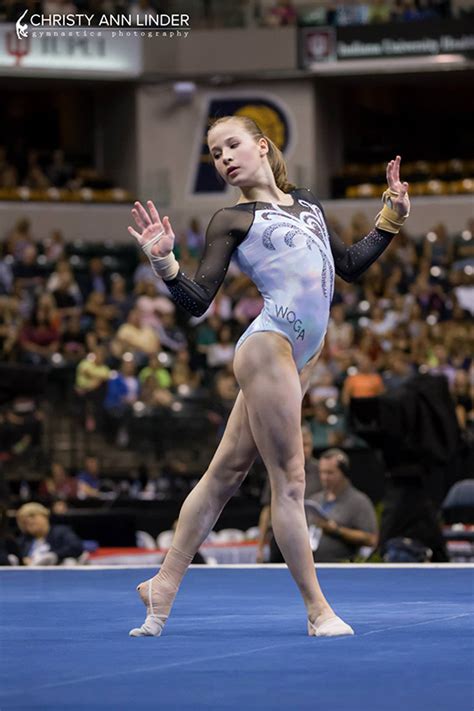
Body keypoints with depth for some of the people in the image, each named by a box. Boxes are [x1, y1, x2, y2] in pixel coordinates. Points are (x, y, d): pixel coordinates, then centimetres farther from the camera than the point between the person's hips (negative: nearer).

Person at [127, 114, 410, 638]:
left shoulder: (306, 203, 20)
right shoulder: (232, 220, 2)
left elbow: (351, 265, 27)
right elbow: (197, 302, -4)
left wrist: (392, 215, 22)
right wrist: (164, 261, -20)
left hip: (300, 357, 6)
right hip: (268, 345, -6)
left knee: (226, 471, 10)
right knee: (289, 481, -5)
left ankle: (164, 584, 16)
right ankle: (318, 610, -1)